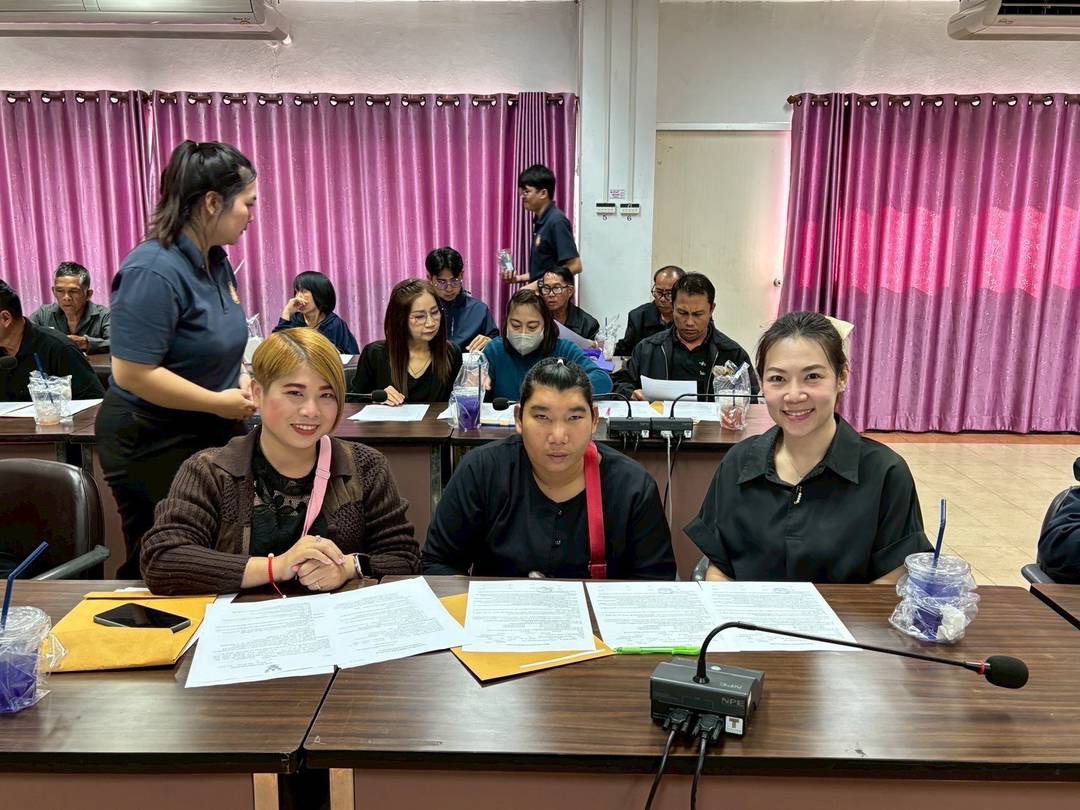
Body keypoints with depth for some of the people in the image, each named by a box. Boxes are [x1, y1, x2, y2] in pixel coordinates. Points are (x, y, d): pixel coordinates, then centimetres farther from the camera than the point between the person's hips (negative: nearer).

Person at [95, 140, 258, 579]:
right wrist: (220, 403, -19)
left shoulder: (215, 259, 3)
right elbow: (133, 374, -26)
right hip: (154, 446, -8)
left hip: (208, 436, 8)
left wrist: (243, 383, 1)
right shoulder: (155, 270, -24)